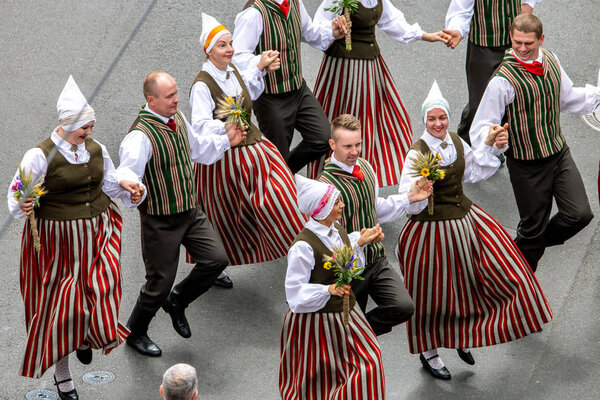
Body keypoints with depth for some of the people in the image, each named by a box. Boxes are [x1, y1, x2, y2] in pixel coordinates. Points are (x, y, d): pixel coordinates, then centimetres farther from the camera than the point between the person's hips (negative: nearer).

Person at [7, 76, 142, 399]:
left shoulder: (97, 150, 5)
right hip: (57, 241, -4)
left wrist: (130, 191, 0)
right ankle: (62, 373, 25)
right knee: (60, 306, 6)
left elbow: (110, 183, 19)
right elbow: (17, 193, -12)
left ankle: (85, 335, 30)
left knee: (99, 293, -7)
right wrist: (23, 207, -33)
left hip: (96, 235, 4)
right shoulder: (40, 155, -14)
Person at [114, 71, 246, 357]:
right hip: (160, 220, -7)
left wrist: (226, 141, 22)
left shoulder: (177, 118, 3)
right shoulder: (141, 135, -25)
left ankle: (177, 301, 27)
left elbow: (196, 148, 24)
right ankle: (135, 332, 30)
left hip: (190, 211, 7)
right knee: (160, 281, 3)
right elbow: (127, 172, -39)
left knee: (216, 258, 0)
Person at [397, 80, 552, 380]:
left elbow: (474, 171, 17)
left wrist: (491, 146, 6)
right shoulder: (417, 153, -21)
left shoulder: (455, 141, 0)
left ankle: (462, 336, 30)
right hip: (432, 228, -7)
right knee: (434, 296, 8)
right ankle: (428, 352, 34)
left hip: (464, 218, 7)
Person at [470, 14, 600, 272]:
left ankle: (536, 242, 29)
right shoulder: (504, 79, -22)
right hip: (527, 164, -6)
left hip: (559, 153, 6)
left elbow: (567, 98, 18)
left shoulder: (551, 61, -1)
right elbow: (483, 126, -20)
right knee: (533, 225, 7)